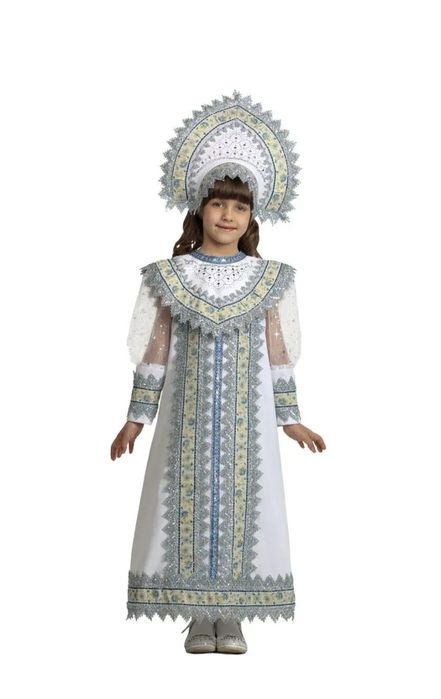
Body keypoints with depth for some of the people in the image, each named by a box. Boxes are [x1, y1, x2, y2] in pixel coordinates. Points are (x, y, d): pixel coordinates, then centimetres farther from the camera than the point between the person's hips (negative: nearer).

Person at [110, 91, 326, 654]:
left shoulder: (268, 279, 3)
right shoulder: (170, 276, 1)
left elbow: (278, 353, 6)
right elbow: (156, 351, 3)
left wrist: (290, 419, 4)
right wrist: (136, 417, 2)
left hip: (246, 413, 1)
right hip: (188, 412, 0)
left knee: (242, 497, 2)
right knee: (188, 497, 1)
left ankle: (231, 616, 13)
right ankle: (199, 616, 12)